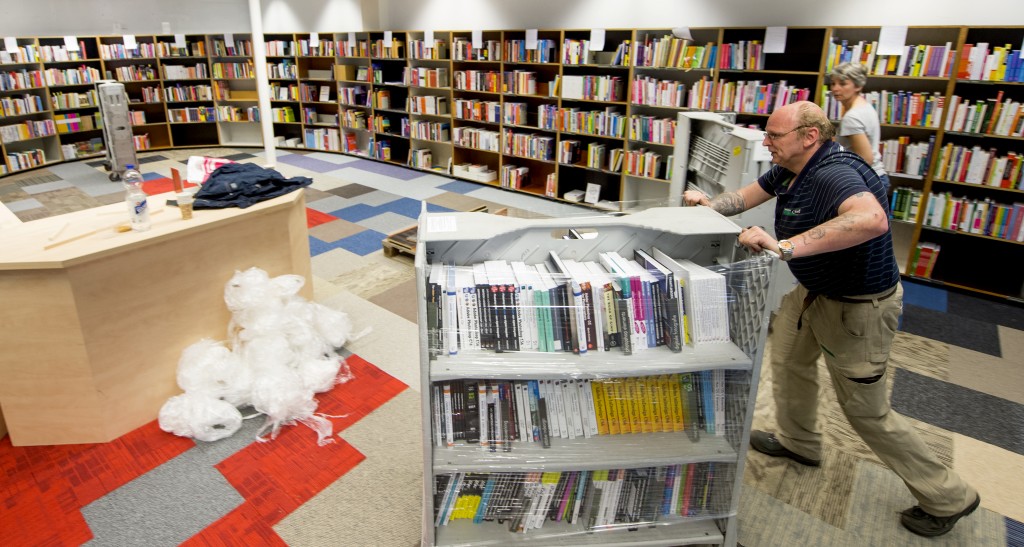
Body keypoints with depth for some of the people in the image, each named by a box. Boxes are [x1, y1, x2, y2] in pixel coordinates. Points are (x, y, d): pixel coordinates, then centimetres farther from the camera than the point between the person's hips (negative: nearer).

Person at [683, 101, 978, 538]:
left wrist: (785, 246, -53)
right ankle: (799, 443, 47)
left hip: (857, 306, -10)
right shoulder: (788, 169, -2)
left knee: (865, 410, 4)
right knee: (788, 359, 23)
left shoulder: (833, 173, -32)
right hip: (814, 290, 10)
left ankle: (948, 497, 27)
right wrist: (711, 205, -2)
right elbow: (751, 194, 14)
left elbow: (872, 219, -51)